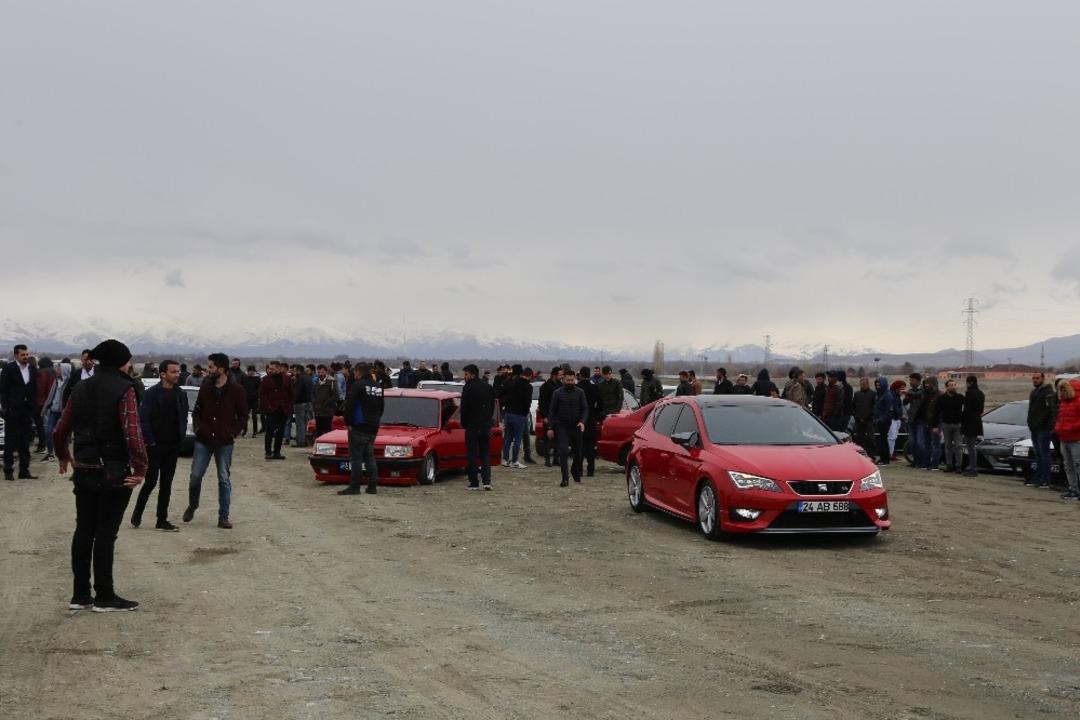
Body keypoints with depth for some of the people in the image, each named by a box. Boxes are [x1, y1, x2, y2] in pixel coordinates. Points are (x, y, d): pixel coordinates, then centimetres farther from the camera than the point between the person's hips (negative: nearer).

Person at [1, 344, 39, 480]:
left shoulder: (33, 369, 8)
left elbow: (34, 391, 10)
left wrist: (34, 409, 4)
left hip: (27, 410, 4)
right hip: (13, 411, -4)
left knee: (25, 443, 8)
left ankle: (24, 471, 12)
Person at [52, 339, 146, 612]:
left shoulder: (81, 388, 7)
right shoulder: (123, 390, -13)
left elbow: (60, 430, 11)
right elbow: (132, 433, -23)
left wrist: (63, 456, 28)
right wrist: (140, 468, -17)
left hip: (83, 471, 6)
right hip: (114, 474, -6)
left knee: (83, 531, 12)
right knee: (105, 533, -1)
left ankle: (80, 594, 18)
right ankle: (104, 597, 6)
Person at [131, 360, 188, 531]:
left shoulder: (181, 395, 7)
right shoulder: (151, 393, -9)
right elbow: (143, 419, -11)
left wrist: (181, 437, 4)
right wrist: (150, 441, -14)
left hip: (173, 446, 5)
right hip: (155, 446, -5)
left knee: (166, 484, 7)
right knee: (151, 481, 0)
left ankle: (162, 520, 12)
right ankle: (137, 513, 21)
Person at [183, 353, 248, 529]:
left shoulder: (236, 391, -5)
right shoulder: (205, 388, 3)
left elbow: (243, 415, 1)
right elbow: (196, 412, 12)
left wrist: (233, 432, -8)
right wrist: (198, 427, -3)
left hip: (224, 442, -2)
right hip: (203, 440, 2)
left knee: (224, 479, 2)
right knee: (195, 475, 3)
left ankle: (224, 517, 7)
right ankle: (192, 506, 27)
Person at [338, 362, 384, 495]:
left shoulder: (358, 385, -13)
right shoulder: (378, 386, 11)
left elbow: (349, 405, -15)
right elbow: (381, 407, 17)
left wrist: (348, 422, -5)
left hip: (359, 426, -7)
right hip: (373, 427, 7)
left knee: (356, 457, -3)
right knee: (369, 456, 13)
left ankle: (354, 487, -2)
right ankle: (373, 486, 12)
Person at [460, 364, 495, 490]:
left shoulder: (468, 388, -10)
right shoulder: (489, 388, 7)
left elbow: (464, 408, -8)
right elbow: (492, 406, 9)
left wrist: (463, 423, 5)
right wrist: (488, 421, 14)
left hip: (472, 427, -5)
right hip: (485, 426, 5)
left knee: (471, 456, 3)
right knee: (485, 455, 10)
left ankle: (474, 483, 4)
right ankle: (486, 481, -2)